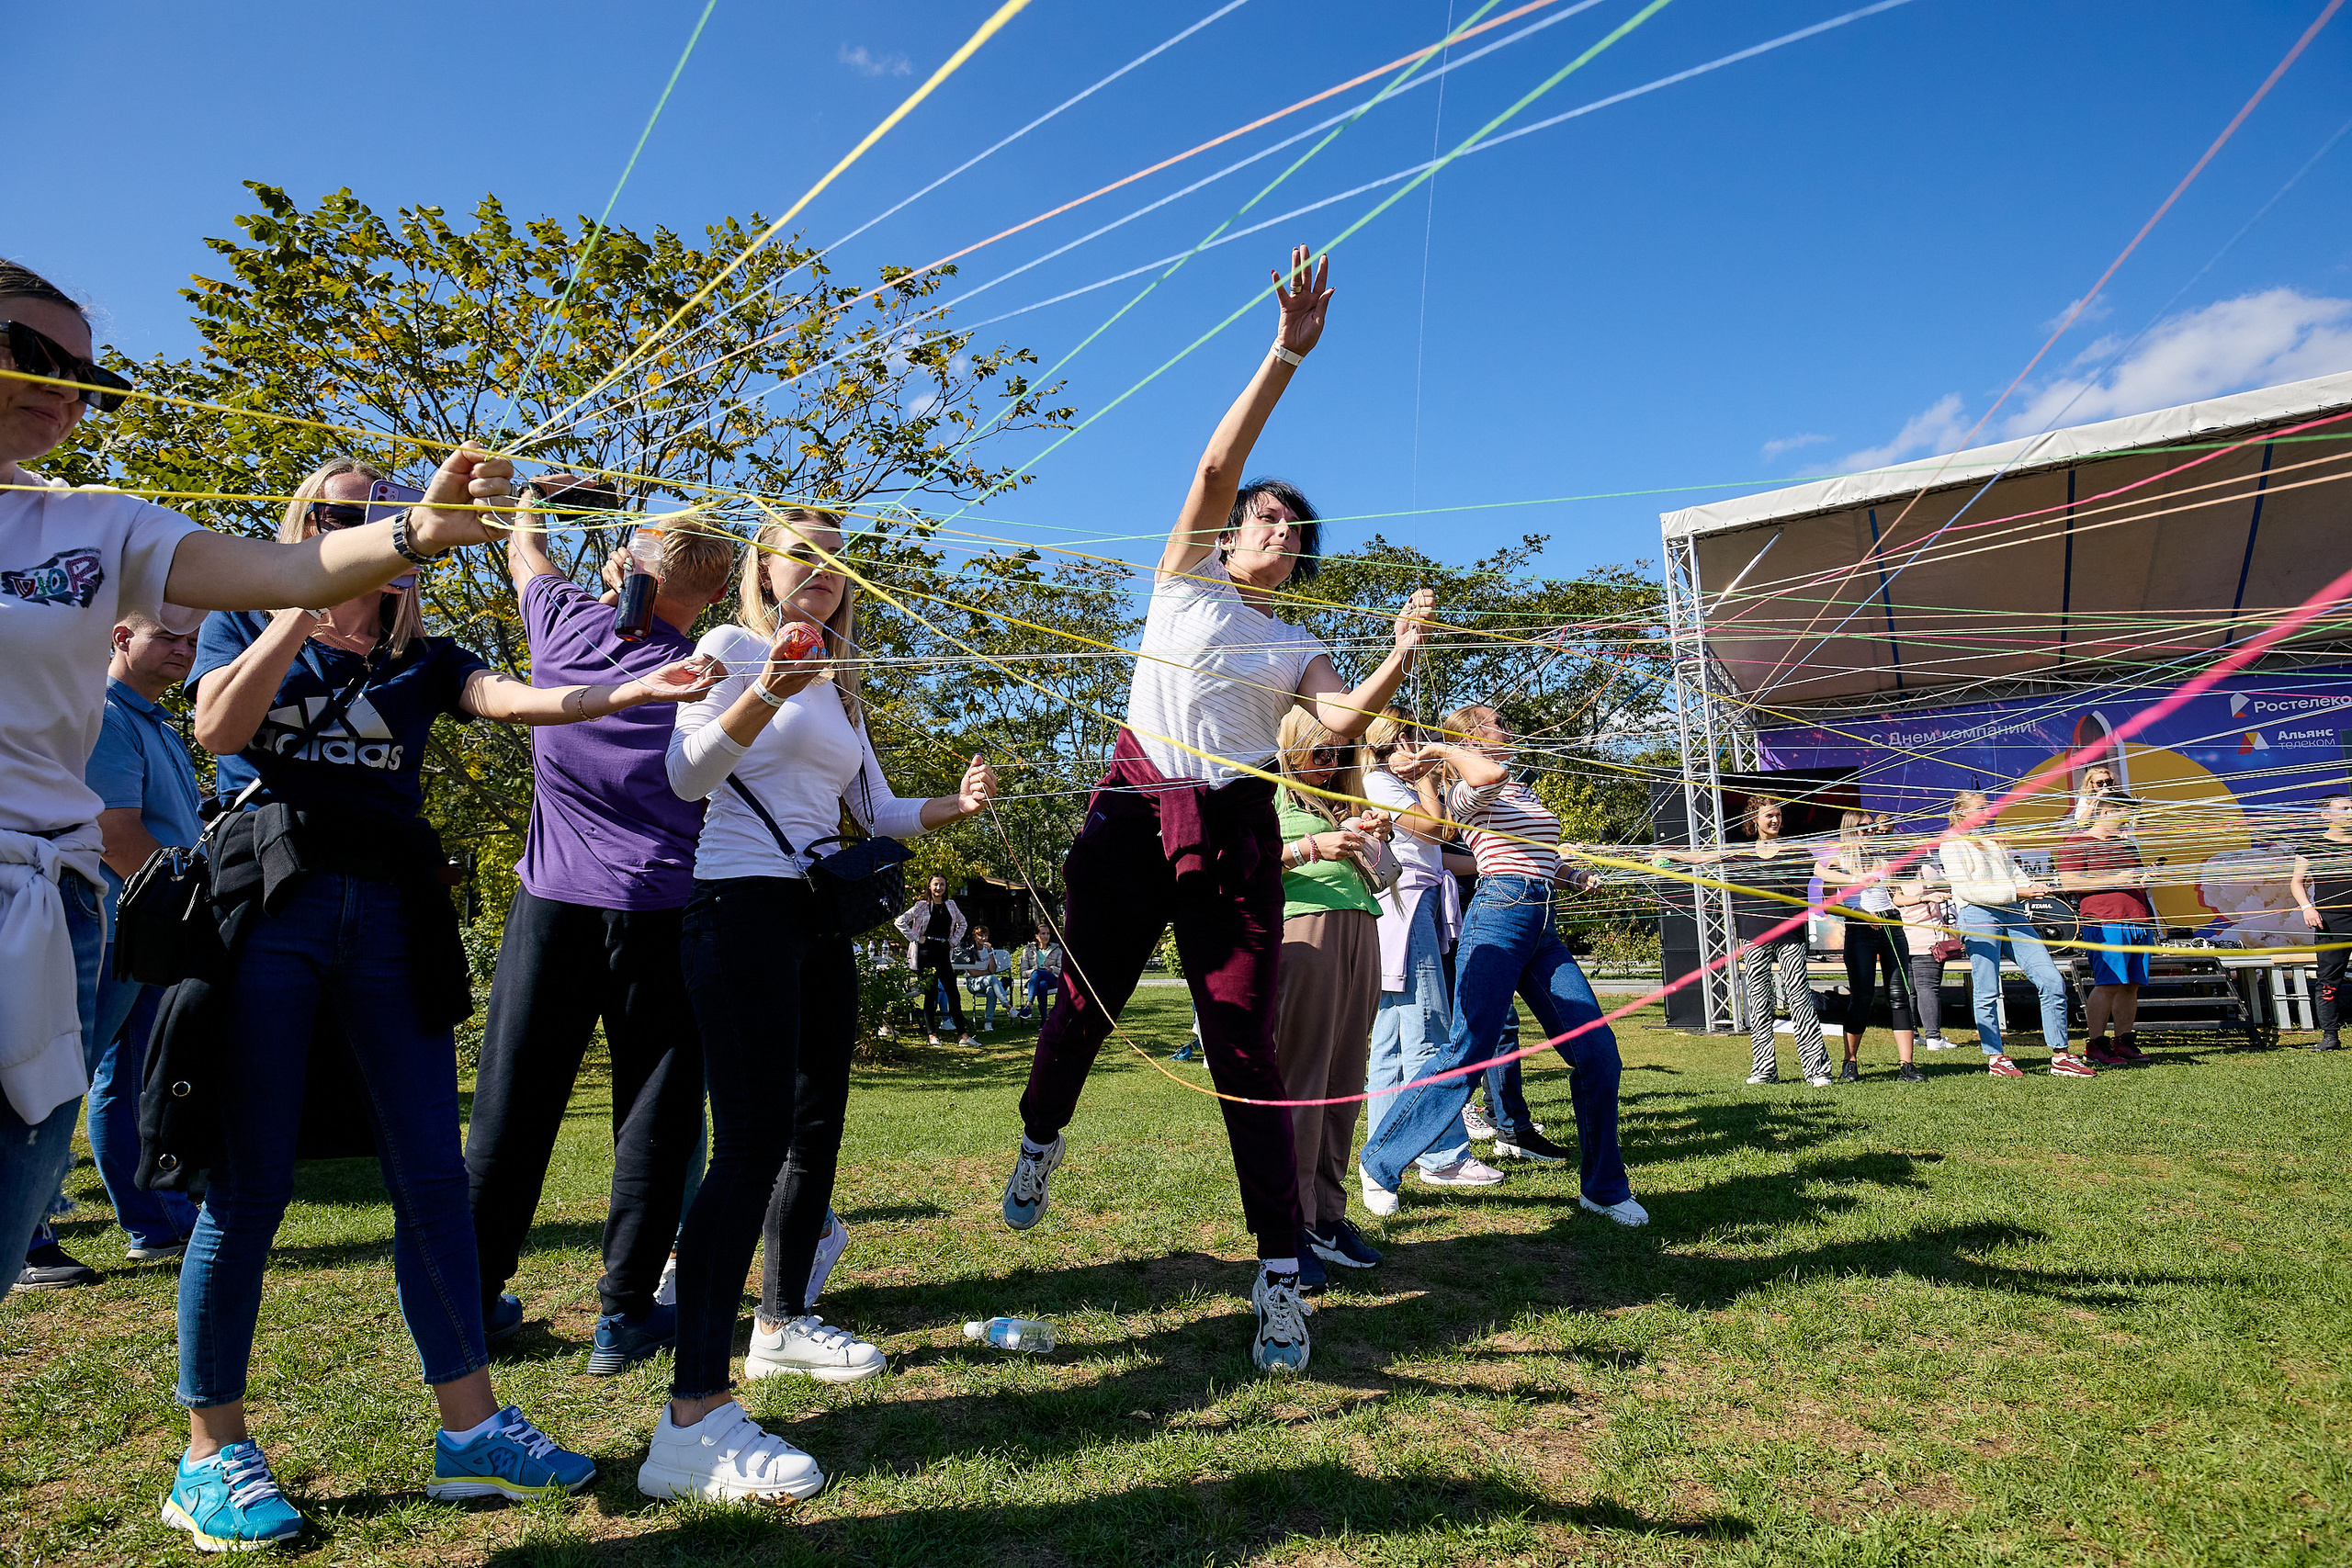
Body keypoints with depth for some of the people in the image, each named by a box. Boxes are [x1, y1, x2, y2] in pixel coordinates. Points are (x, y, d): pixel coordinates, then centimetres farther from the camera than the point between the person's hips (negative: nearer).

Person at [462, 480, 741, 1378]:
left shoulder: (570, 623, 1)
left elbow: (524, 549, 22)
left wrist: (538, 498, 41)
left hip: (551, 898, 3)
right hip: (657, 906, -2)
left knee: (514, 1100, 11)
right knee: (655, 1106, 6)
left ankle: (473, 1299, 20)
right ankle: (624, 1312, 10)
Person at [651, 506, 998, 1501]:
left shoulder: (841, 689, 21)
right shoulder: (733, 646, -1)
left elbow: (877, 811, 20)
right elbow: (687, 775, -14)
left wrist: (958, 804, 1)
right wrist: (768, 692, -29)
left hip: (819, 916, 8)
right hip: (743, 904, -8)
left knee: (817, 1126, 12)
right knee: (753, 1141, -17)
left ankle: (781, 1324, 30)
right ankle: (692, 1420, -17)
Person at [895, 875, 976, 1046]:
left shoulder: (951, 905, 12)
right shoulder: (922, 905, -1)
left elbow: (962, 923, 27)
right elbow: (901, 921, -8)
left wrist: (954, 940, 14)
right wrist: (916, 938, -9)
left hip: (944, 953, 4)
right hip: (927, 952, -4)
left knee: (953, 994, 2)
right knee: (930, 994, -1)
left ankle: (962, 1035, 3)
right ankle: (932, 1035, 5)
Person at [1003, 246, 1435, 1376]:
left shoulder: (1299, 651, 16)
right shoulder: (1185, 579, 12)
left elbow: (1345, 722, -5)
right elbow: (1217, 463, -1)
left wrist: (1404, 654, -22)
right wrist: (1287, 355, -9)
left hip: (1233, 834, 1)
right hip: (1132, 815, 0)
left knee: (1246, 1051, -4)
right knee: (1084, 1007, 9)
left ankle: (1280, 1278, 4)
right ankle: (1040, 1139, 42)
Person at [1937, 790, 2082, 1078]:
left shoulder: (1994, 841, 25)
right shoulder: (1952, 845, 3)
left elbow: (2015, 873, 22)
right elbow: (1966, 889, -9)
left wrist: (2033, 887, -1)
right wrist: (2014, 891, -14)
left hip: (2013, 914, 6)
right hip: (1978, 916, -6)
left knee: (2052, 982, -3)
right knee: (1987, 993, -3)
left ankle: (2060, 1057, 2)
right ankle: (1995, 1058, 7)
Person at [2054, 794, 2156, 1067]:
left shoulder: (2125, 844, 26)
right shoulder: (2076, 843, 0)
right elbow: (2069, 882, -11)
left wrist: (2144, 878, 14)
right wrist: (2114, 880, -15)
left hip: (2139, 922, 8)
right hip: (2106, 923, -8)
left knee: (2131, 984, 6)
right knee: (2108, 983, -13)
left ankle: (2124, 1042, 12)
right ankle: (2096, 1045, -9)